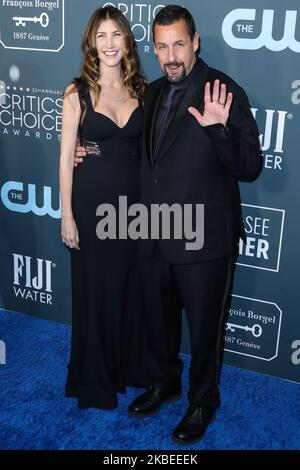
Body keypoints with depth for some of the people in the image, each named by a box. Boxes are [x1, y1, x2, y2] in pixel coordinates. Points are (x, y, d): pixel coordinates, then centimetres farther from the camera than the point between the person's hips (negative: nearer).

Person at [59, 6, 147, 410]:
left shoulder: (141, 89, 4)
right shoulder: (78, 92, -5)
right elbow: (66, 158, -5)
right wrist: (67, 215, -8)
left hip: (134, 200, 3)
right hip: (91, 201, -3)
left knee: (132, 285, 13)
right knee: (94, 288, 9)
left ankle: (130, 366, 34)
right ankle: (95, 378, 28)